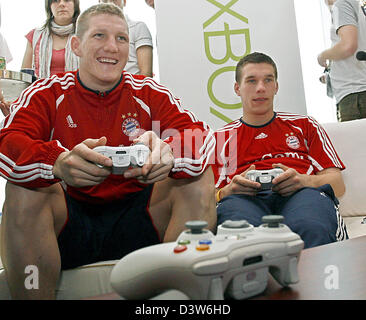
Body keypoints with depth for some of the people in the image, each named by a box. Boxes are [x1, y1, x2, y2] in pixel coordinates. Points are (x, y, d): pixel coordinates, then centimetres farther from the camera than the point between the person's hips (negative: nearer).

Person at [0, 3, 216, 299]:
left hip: (135, 219, 2)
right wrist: (59, 163, -41)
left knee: (199, 177, -17)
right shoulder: (48, 93, 0)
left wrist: (168, 151, -37)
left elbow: (201, 135, -12)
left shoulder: (149, 93, 4)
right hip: (69, 223, -1)